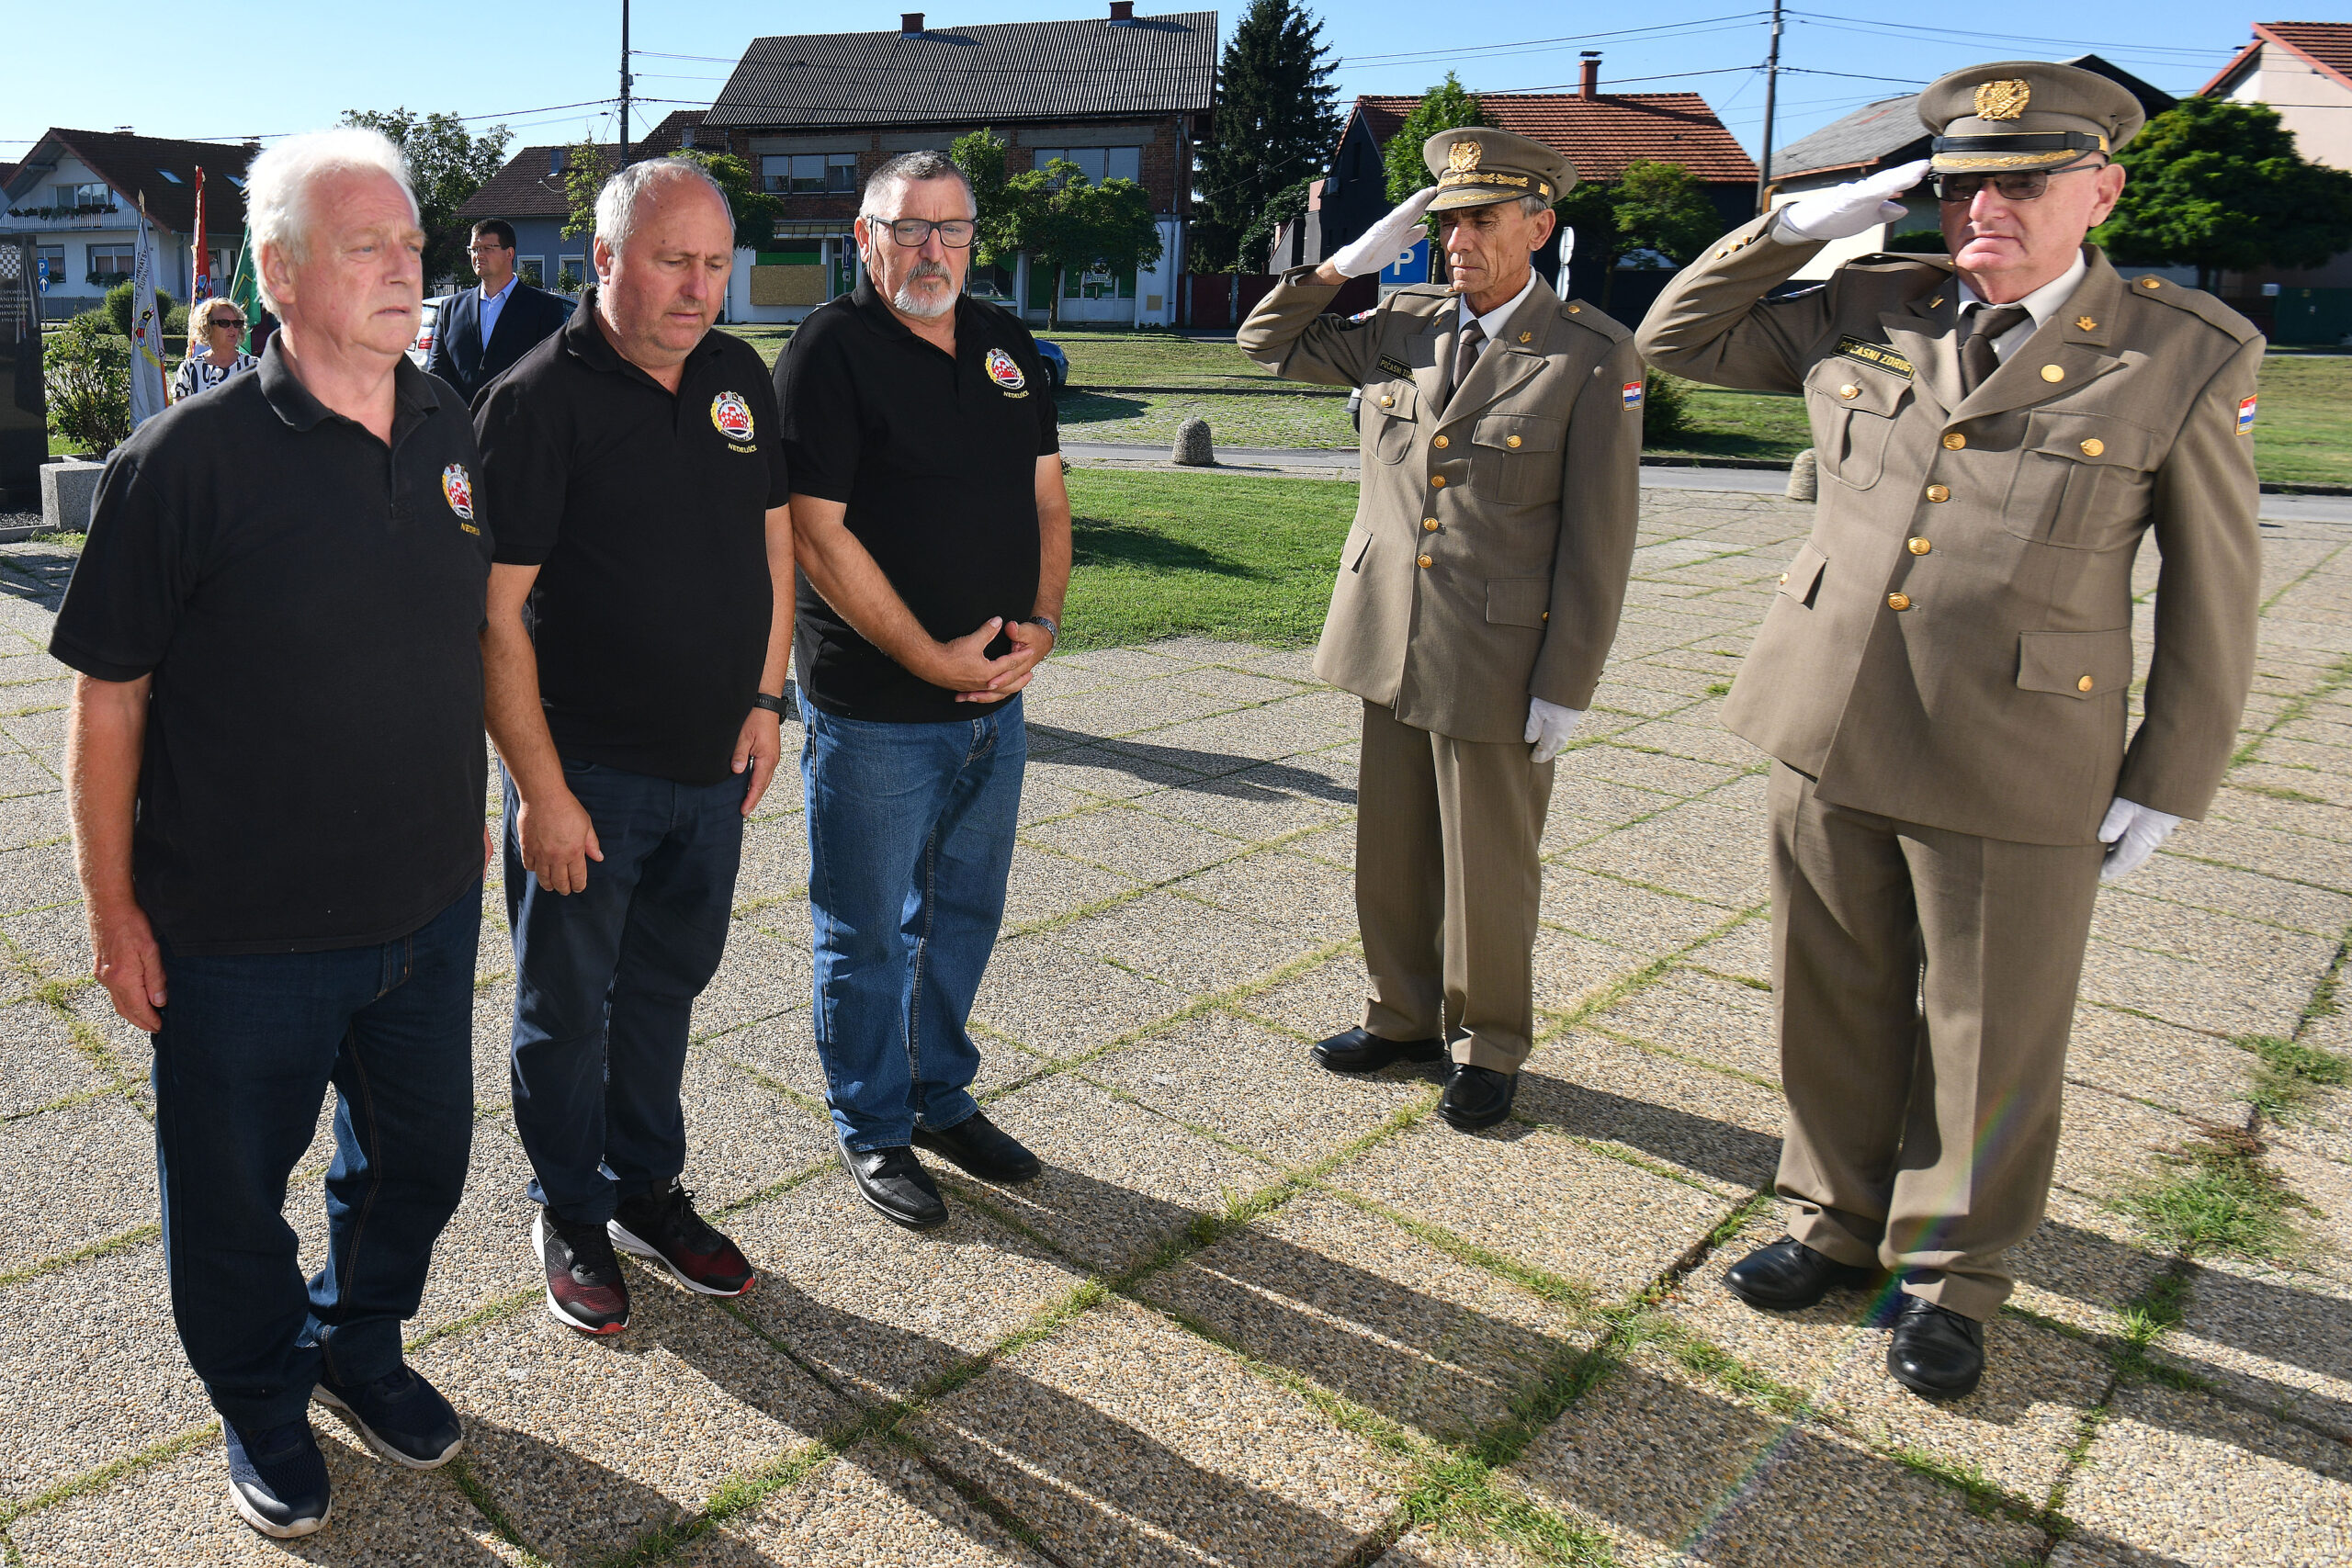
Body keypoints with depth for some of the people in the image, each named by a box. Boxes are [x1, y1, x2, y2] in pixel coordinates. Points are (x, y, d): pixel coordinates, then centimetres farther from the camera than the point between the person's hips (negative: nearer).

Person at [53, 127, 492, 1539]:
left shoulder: (452, 433, 2)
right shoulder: (191, 456, -15)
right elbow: (108, 692, -10)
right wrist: (115, 905, -8)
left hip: (428, 909, 5)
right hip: (241, 935, -4)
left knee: (420, 1158, 21)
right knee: (235, 1196, 16)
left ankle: (361, 1345, 48)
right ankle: (264, 1407, 42)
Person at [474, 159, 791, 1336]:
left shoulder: (738, 377, 5)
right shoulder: (539, 401, -14)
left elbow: (773, 536, 14)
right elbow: (495, 615, -15)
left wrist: (766, 697, 5)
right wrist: (541, 787, -17)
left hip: (714, 765, 6)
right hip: (587, 774, -5)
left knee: (668, 987, 19)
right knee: (568, 1009, 11)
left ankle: (648, 1190, 37)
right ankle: (571, 1215, 31)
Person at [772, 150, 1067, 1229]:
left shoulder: (1006, 347, 11)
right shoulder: (831, 349, -10)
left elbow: (1046, 498, 12)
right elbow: (817, 534, -16)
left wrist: (1042, 621, -5)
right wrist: (929, 657, -17)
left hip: (996, 697, 7)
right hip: (874, 709, -6)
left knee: (965, 914, 18)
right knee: (867, 934, 7)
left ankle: (944, 1098, 36)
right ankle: (874, 1130, 25)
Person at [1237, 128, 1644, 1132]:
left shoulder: (1594, 357, -9)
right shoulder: (1403, 325, 5)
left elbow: (1597, 540, -10)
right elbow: (1268, 344, 14)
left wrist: (1564, 689, -12)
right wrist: (1351, 261, 1)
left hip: (1498, 660, -5)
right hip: (1389, 644, 5)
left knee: (1488, 869, 8)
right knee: (1391, 853, 16)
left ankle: (1485, 1048, 27)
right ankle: (1405, 1016, 35)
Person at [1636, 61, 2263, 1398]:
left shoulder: (2189, 356, -5)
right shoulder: (1868, 312, 4)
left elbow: (2214, 589, -1)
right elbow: (1679, 338, 14)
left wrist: (2166, 785, -2)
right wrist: (1794, 228, 1)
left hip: (2014, 774, -3)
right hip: (1832, 735, 3)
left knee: (1989, 1039, 10)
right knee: (1838, 1009, 16)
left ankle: (1951, 1273, 33)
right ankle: (1840, 1218, 38)